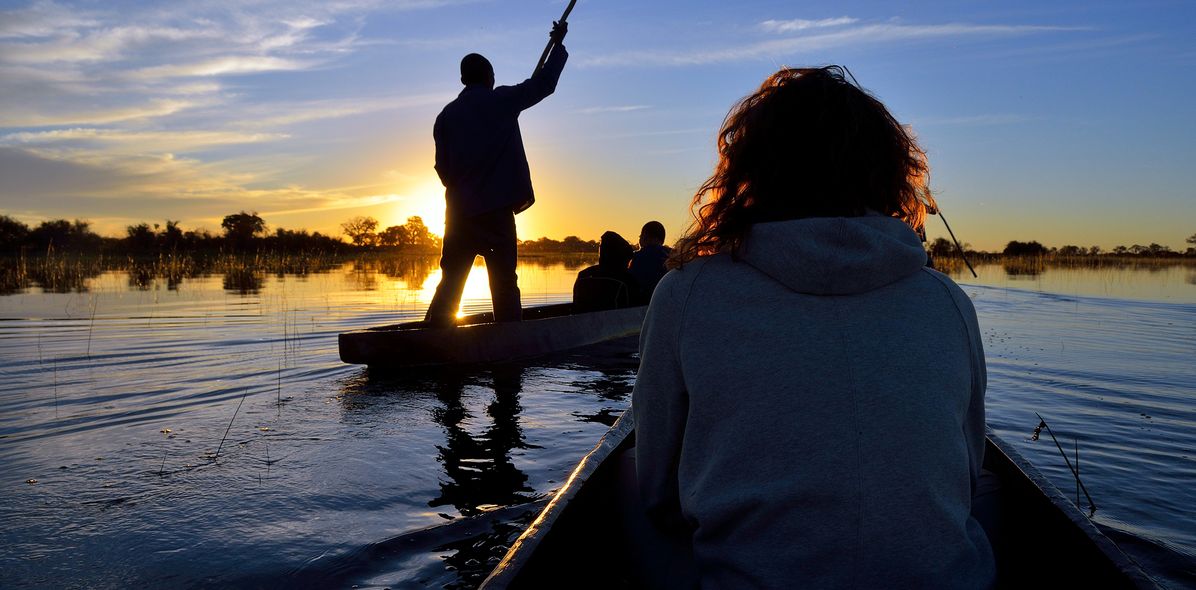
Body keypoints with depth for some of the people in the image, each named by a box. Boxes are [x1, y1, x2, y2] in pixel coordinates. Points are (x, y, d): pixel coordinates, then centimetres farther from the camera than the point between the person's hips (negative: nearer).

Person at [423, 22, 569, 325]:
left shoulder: (446, 115, 10)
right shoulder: (501, 100, 2)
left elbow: (442, 166, 10)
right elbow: (544, 83, 11)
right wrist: (559, 43, 25)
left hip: (459, 211, 3)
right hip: (497, 209, -3)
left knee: (450, 283, 7)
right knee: (504, 283, 0)